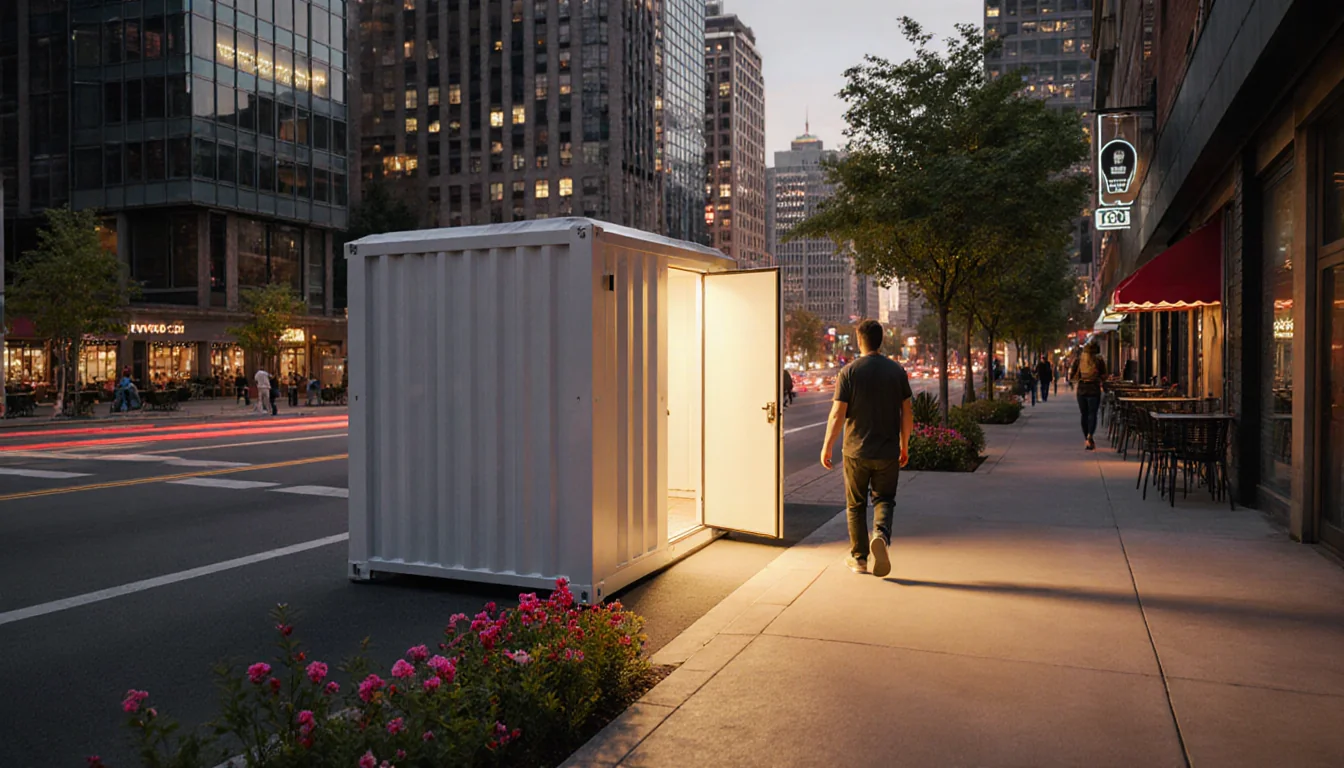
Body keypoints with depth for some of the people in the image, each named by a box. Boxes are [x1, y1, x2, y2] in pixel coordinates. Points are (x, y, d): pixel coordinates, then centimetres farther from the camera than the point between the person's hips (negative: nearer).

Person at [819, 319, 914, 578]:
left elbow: (838, 414, -10)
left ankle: (859, 558, 18)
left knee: (856, 505, 11)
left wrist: (827, 447, -1)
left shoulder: (849, 371, -8)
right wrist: (904, 446, 14)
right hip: (888, 451, 2)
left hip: (856, 450, -1)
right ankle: (881, 534, -15)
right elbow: (907, 413, 2)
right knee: (884, 499, 14)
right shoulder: (897, 370, 0)